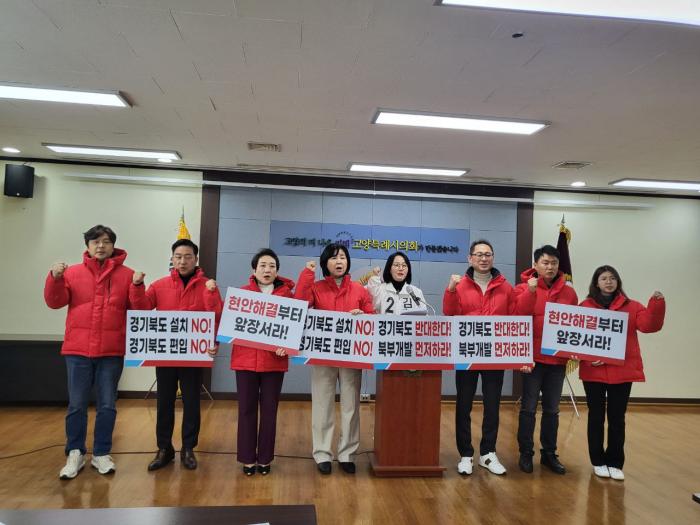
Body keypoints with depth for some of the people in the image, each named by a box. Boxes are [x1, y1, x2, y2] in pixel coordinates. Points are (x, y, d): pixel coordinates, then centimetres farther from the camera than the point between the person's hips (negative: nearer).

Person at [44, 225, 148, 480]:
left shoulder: (126, 275, 4)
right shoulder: (72, 272, 8)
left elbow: (140, 309, -1)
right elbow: (55, 302, 1)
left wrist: (138, 287, -18)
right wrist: (54, 278, -14)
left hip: (112, 351, 0)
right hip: (78, 349, 1)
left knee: (107, 405, 6)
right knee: (76, 405, 6)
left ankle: (101, 454, 20)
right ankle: (75, 454, 21)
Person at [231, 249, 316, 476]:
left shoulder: (286, 293, 4)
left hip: (274, 361, 0)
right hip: (245, 359, 0)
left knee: (269, 410, 9)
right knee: (247, 409, 7)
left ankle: (265, 459, 22)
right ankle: (248, 458, 20)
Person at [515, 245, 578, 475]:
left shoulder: (568, 292, 6)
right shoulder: (523, 289, -5)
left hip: (558, 360, 4)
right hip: (533, 359, -3)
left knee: (552, 409, 14)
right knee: (529, 408, 5)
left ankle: (549, 454, 27)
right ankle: (526, 453, 18)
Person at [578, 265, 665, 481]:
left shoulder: (631, 306, 7)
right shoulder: (586, 306, 2)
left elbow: (649, 325, -8)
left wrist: (657, 303, -22)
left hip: (623, 371, 1)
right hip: (594, 371, -1)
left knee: (617, 418, 8)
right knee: (596, 417, 8)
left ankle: (615, 463, 20)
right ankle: (598, 462, 20)